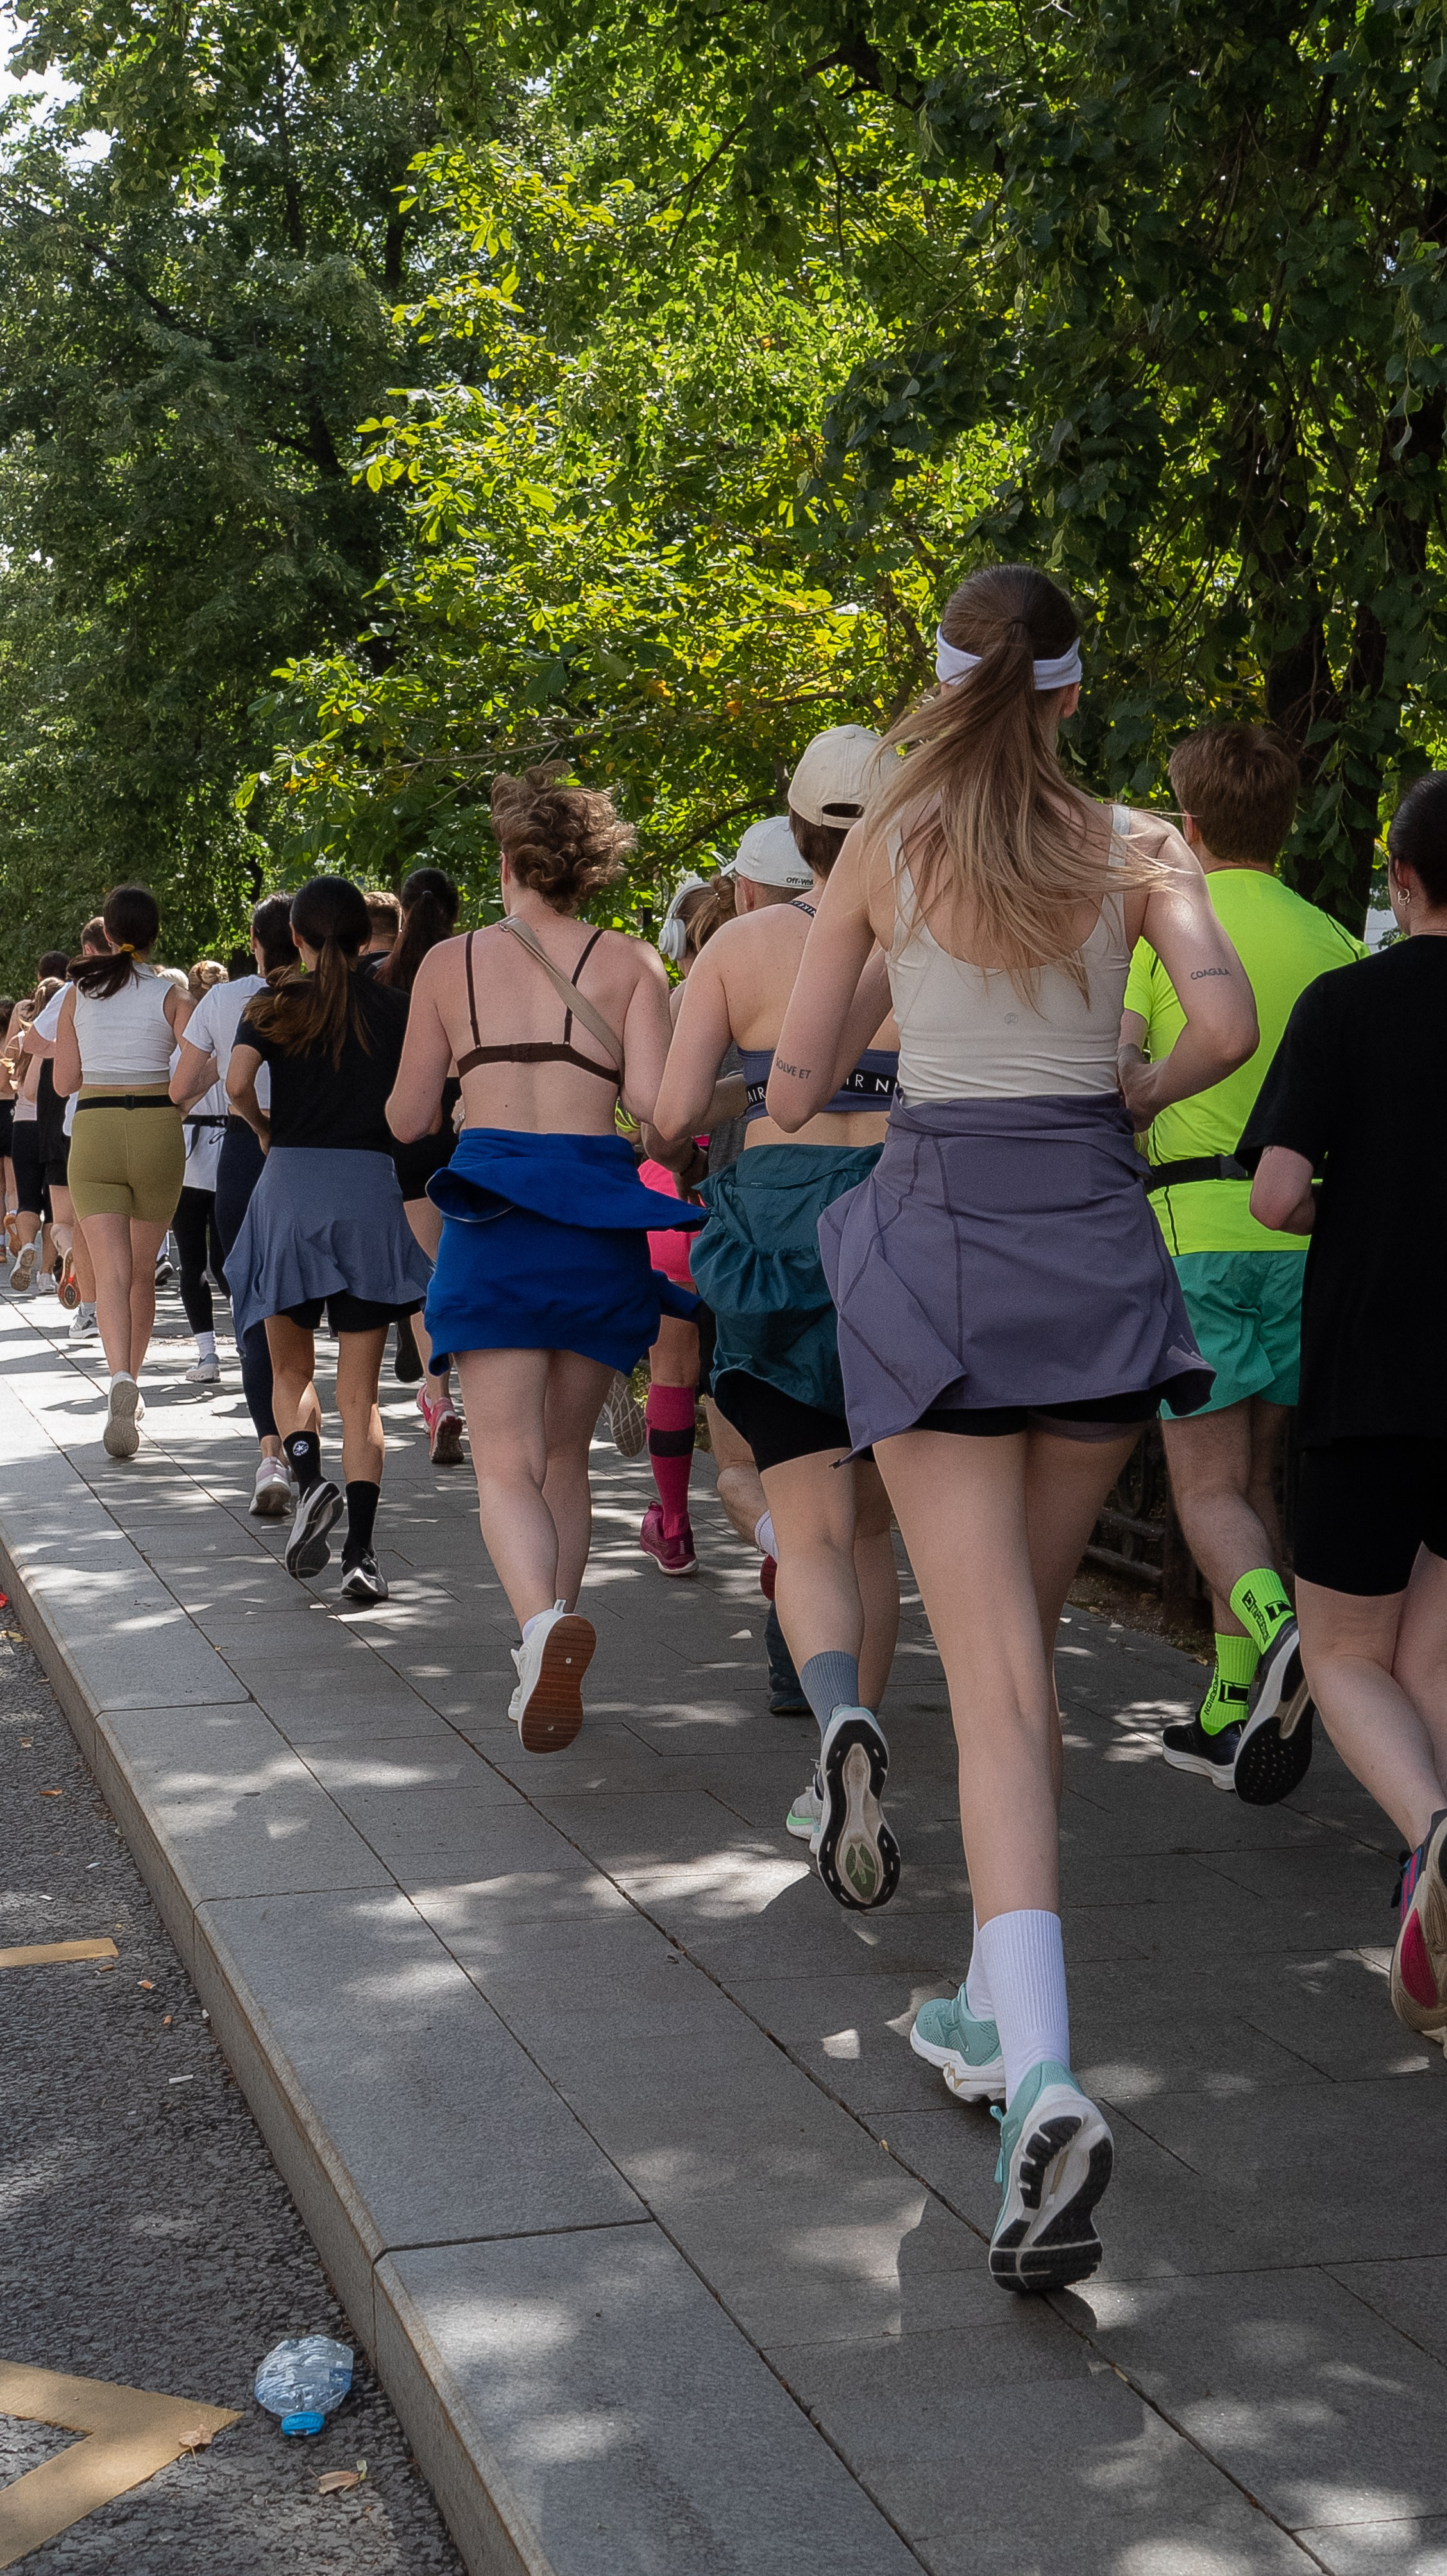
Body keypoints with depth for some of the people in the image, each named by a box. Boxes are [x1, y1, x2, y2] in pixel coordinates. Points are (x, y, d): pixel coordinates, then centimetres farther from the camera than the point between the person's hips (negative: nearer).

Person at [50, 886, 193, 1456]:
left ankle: (120, 1378, -30)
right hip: (157, 1128, 0)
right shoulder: (171, 995, -1)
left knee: (112, 1271, -7)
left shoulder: (79, 993, 4)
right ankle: (132, 1380, 26)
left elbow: (64, 1081, 8)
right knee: (143, 1268, 16)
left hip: (93, 1128, 0)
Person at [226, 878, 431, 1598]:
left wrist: (264, 1128, 8)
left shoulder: (274, 1004, 4)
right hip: (371, 1190, 0)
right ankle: (361, 1552, -7)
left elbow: (237, 1084, -11)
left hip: (289, 1186, 0)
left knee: (291, 1368, 17)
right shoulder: (395, 1011, 5)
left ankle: (309, 1481, -11)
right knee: (360, 1389, 3)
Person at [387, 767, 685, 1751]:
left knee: (508, 1464, -5)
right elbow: (655, 1104, -5)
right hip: (599, 1217, 1)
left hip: (492, 1215, -1)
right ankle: (548, 1660, 17)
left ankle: (545, 1622, -33)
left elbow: (408, 1119, 13)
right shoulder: (631, 960, 5)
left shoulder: (450, 962, 8)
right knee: (566, 1454, 17)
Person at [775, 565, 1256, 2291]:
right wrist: (1130, 1099, 12)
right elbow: (1226, 1028, -7)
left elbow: (794, 1083, 3)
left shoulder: (882, 848, 3)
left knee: (994, 1677, -8)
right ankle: (996, 2008, 26)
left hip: (932, 1231, -2)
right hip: (1094, 1238, 2)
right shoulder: (1133, 848, 5)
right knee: (1024, 1639, 18)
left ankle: (1042, 2077, -24)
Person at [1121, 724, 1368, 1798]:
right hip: (1308, 1225, 4)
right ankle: (1237, 1721, 14)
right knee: (1255, 1476, 13)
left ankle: (1277, 1627, -29)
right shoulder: (1334, 942, 10)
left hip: (1196, 1220, -4)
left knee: (1210, 1486, 0)